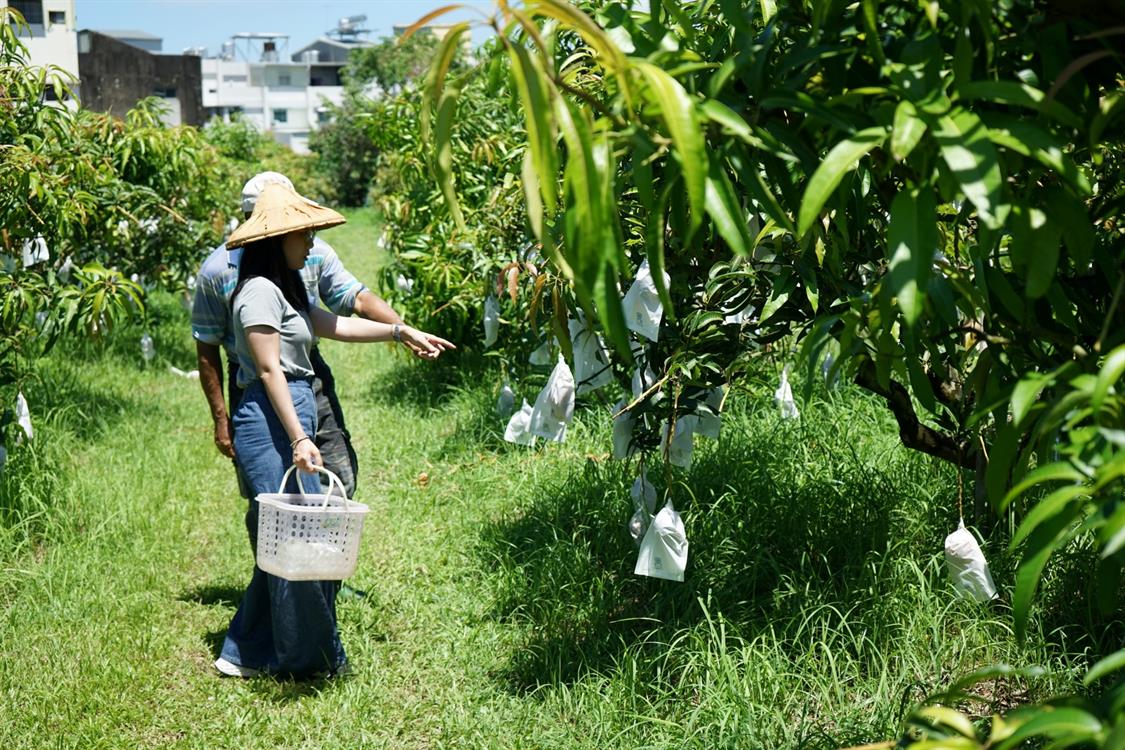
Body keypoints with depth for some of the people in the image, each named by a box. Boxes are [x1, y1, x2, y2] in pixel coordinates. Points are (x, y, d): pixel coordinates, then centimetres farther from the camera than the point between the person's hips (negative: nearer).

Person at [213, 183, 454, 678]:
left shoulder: (285, 290, 20)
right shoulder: (260, 290, -11)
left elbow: (334, 325, 26)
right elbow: (270, 370, -16)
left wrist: (400, 332, 27)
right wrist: (299, 438, -20)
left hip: (291, 420, 11)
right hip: (270, 422, -11)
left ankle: (246, 654, 18)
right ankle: (305, 656, 5)